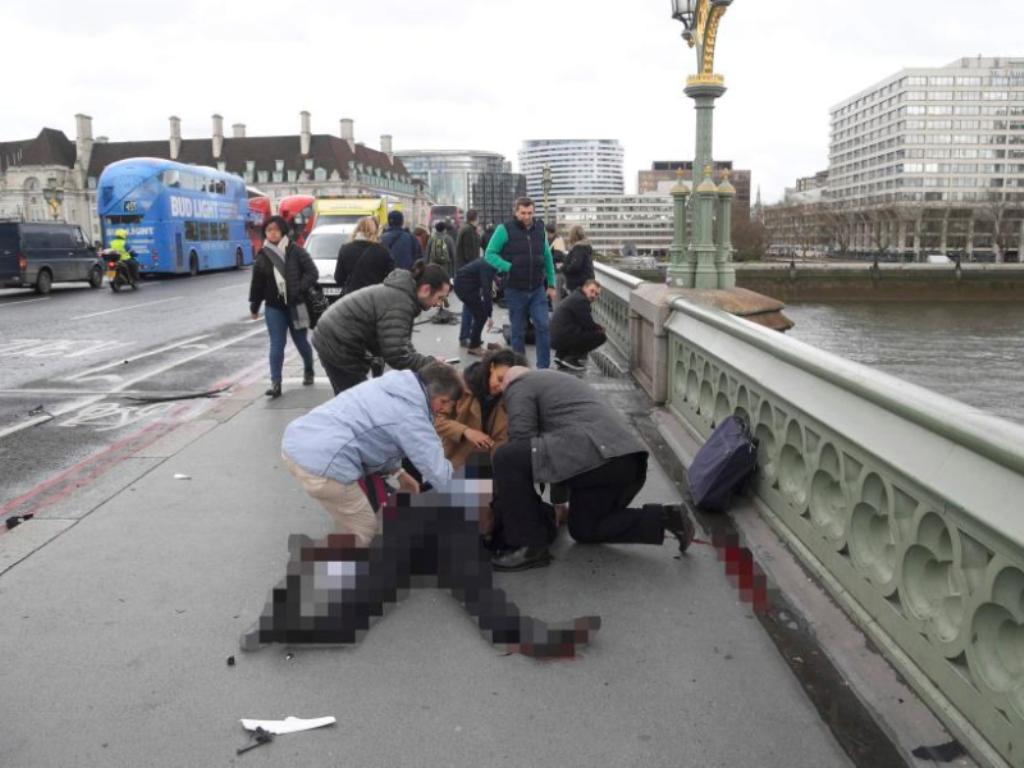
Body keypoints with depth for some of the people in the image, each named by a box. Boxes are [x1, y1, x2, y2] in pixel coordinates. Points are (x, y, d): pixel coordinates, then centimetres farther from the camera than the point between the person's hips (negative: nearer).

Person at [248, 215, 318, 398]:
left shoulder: (296, 251, -4)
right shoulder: (262, 256, 4)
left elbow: (313, 273, -6)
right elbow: (257, 283, 11)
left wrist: (300, 289, -17)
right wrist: (254, 306, 15)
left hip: (296, 305, -1)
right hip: (274, 307, 1)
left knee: (300, 341, 13)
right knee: (276, 345, -5)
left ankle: (308, 370, 39)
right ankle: (275, 383, -6)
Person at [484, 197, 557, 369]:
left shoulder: (539, 228, 6)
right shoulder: (505, 229, -6)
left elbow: (547, 257, 13)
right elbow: (490, 254, -5)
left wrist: (551, 284, 13)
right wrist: (508, 267, -19)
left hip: (538, 290, 2)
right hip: (515, 289, -2)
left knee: (543, 327, -6)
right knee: (517, 332, 8)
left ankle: (544, 368, 2)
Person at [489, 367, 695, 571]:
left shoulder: (518, 386, 11)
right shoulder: (564, 381, 37)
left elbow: (521, 438, -3)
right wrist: (559, 501, 49)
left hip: (594, 455, -9)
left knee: (507, 458, -7)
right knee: (583, 529, 25)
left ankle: (530, 545, -6)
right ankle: (662, 518, 12)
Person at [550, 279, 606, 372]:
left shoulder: (575, 296, 20)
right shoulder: (580, 300, -13)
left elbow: (584, 323, 25)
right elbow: (588, 324, -12)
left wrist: (597, 327, 11)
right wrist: (600, 329, 7)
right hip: (562, 338, -10)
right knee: (600, 336, -8)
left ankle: (560, 355, 18)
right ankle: (571, 359, -6)